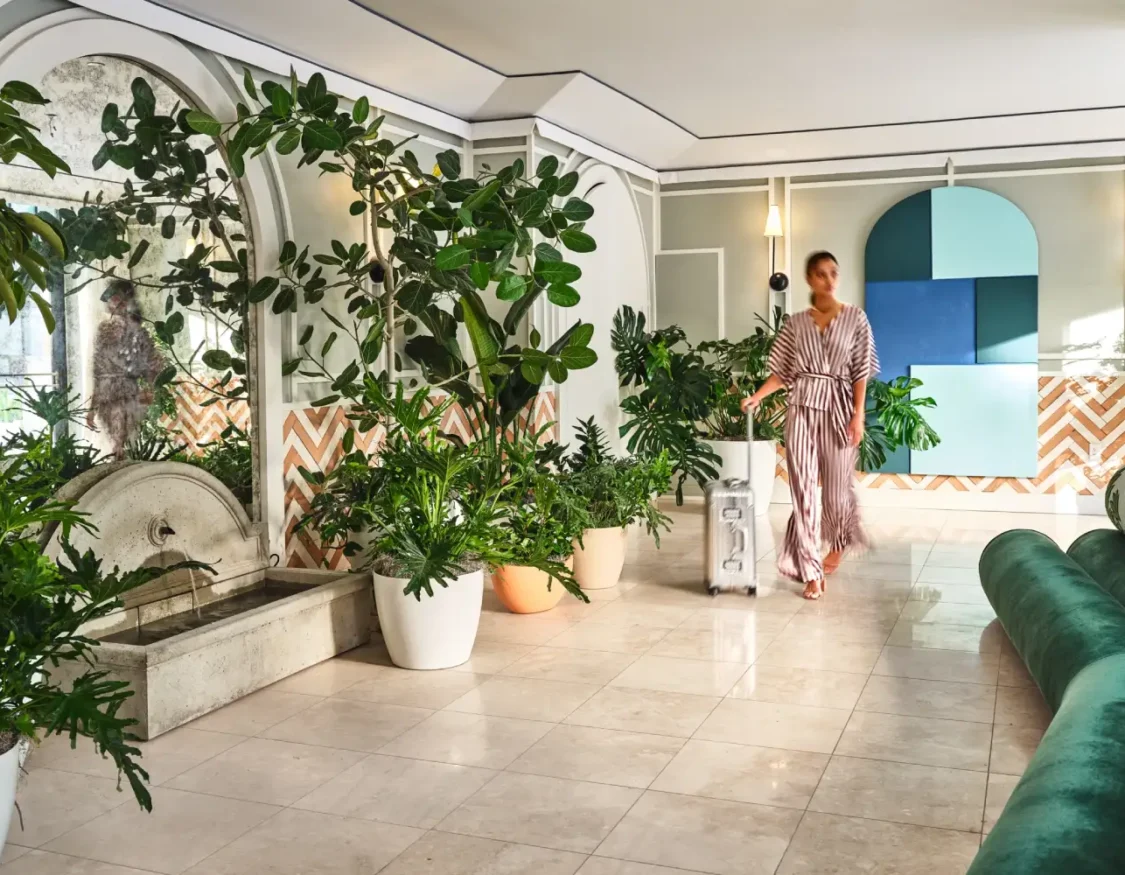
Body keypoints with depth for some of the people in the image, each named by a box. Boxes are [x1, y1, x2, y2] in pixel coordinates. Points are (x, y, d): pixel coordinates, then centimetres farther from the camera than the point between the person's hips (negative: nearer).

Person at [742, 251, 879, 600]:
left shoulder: (855, 318, 2)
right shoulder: (795, 323, 7)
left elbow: (861, 371, 0)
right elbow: (783, 372, 8)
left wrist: (858, 415, -7)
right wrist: (756, 396, -5)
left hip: (839, 408, -1)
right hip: (802, 408, 1)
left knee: (837, 485, 8)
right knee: (803, 487, -4)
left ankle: (839, 543, 39)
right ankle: (811, 570, -1)